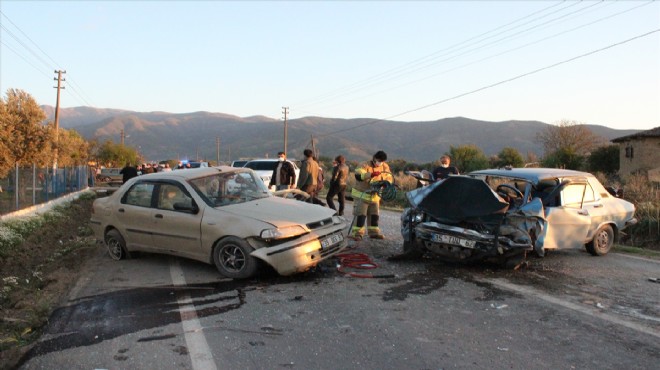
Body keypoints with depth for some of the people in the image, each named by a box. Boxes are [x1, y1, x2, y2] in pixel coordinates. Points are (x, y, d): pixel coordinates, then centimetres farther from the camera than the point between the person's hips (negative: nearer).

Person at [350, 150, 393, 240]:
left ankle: (374, 232, 25)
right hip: (361, 195, -6)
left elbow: (389, 178, 5)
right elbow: (358, 175, -33)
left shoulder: (385, 167, 2)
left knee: (374, 215, 13)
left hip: (375, 196, 6)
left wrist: (386, 182, -20)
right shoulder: (365, 166, -17)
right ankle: (357, 233, -6)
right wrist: (371, 174, -45)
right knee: (360, 215, -11)